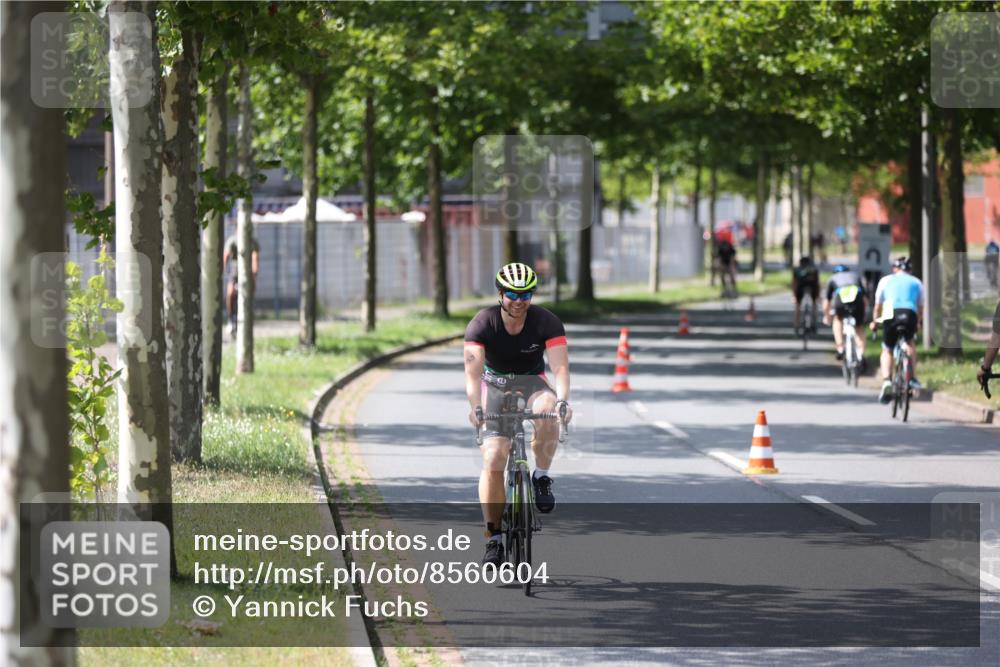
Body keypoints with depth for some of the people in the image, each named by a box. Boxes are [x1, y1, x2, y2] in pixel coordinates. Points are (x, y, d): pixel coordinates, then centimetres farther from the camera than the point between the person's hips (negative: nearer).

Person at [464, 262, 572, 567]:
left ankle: (541, 477, -16)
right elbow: (473, 370, -30)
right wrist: (476, 407, -47)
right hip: (495, 385, 0)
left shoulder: (546, 322, -19)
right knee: (493, 461, -14)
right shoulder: (482, 324, -20)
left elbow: (560, 366, -28)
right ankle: (494, 538, -6)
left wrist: (562, 400, -47)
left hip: (532, 382, 0)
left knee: (547, 410, -37)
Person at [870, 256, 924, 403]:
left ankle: (886, 380, -7)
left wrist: (874, 322, 43)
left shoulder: (886, 280, 24)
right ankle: (913, 378, 19)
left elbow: (878, 306, 28)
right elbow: (921, 308, 31)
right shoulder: (916, 283, 25)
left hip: (891, 315, -1)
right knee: (909, 343, 30)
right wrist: (918, 323, 48)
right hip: (910, 316, 1)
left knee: (887, 350, 16)